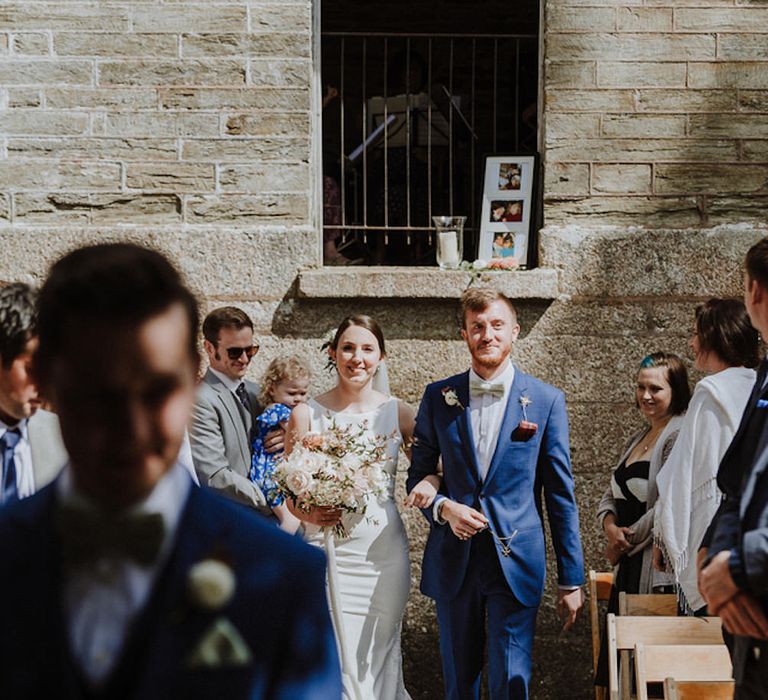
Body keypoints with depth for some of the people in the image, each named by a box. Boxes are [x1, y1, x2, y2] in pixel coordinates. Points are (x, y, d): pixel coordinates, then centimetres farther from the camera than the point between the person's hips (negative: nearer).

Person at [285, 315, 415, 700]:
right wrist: (309, 513, -20)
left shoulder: (396, 412, 2)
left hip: (383, 549, 2)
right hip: (327, 549, -1)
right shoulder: (306, 414, -1)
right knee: (333, 657, -2)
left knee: (380, 653, 9)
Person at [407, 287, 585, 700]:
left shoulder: (546, 400, 0)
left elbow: (560, 494, 1)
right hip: (453, 561, 2)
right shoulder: (438, 397, 4)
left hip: (516, 563, -2)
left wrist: (571, 579, 1)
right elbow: (418, 476, 11)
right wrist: (443, 507, -11)